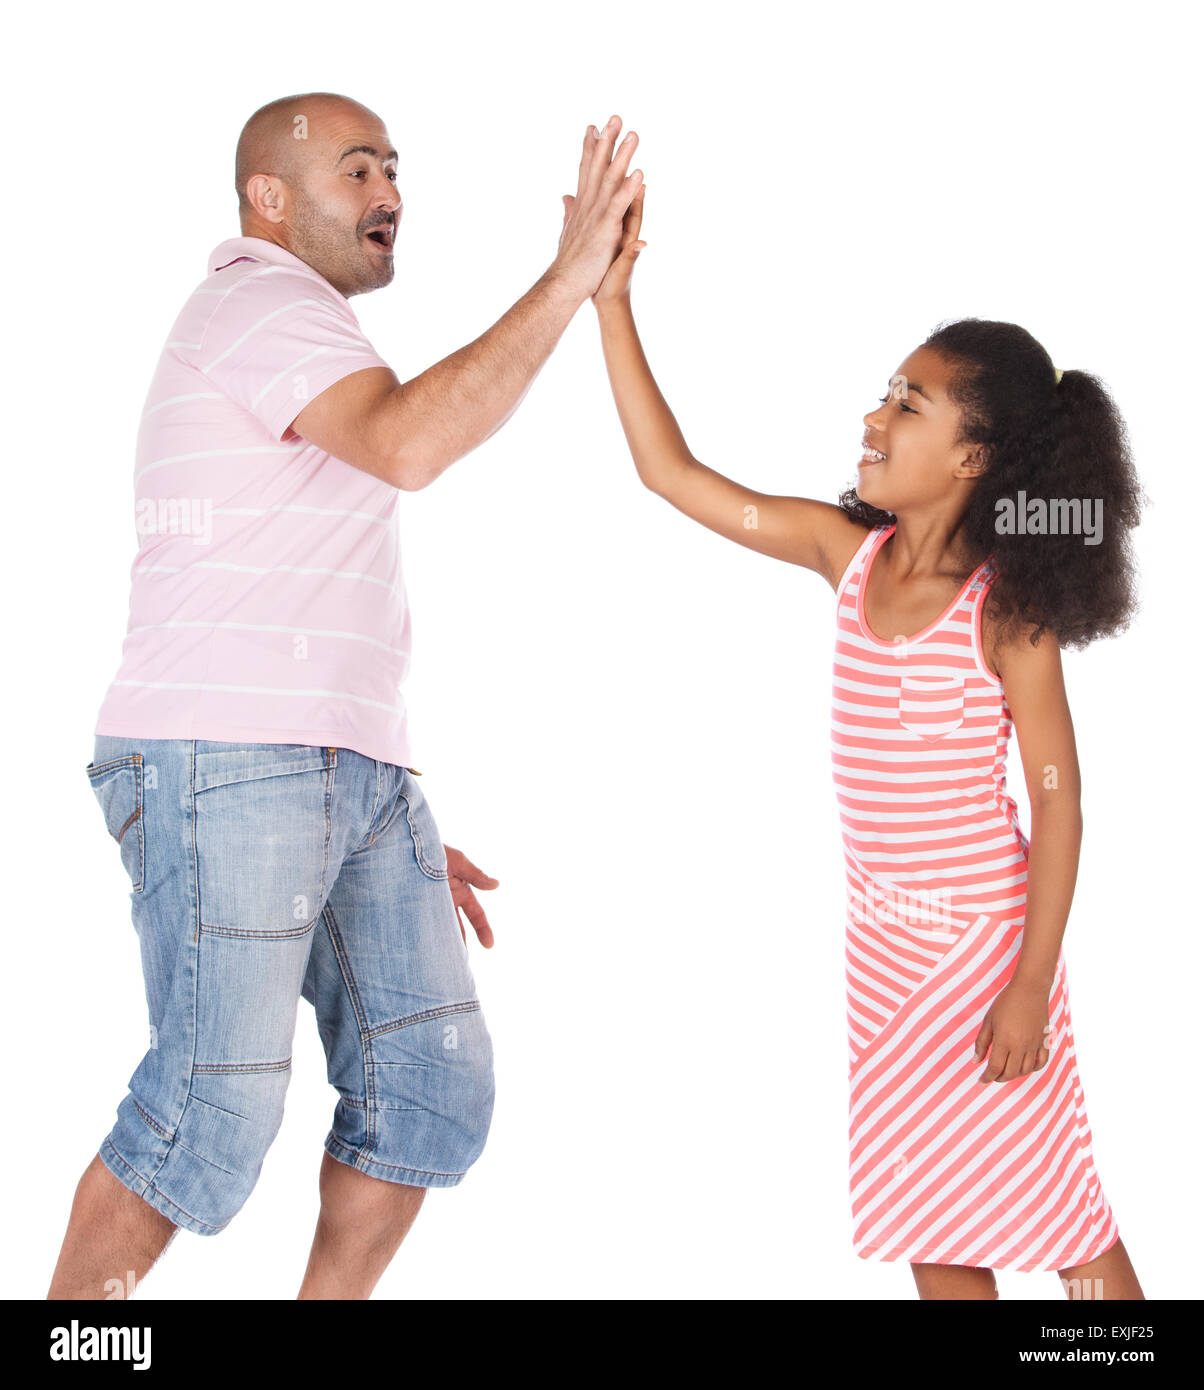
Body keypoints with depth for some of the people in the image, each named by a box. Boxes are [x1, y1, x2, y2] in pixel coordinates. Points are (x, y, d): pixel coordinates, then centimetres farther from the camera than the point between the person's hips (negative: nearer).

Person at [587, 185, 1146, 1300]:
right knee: (928, 1212, 14)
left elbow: (1057, 796, -14)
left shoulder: (1006, 603, -16)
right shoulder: (849, 551, 0)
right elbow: (672, 472, 1)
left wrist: (1032, 985, -17)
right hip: (884, 937, 6)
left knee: (1056, 1213, 4)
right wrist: (611, 302, -4)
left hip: (984, 936, -6)